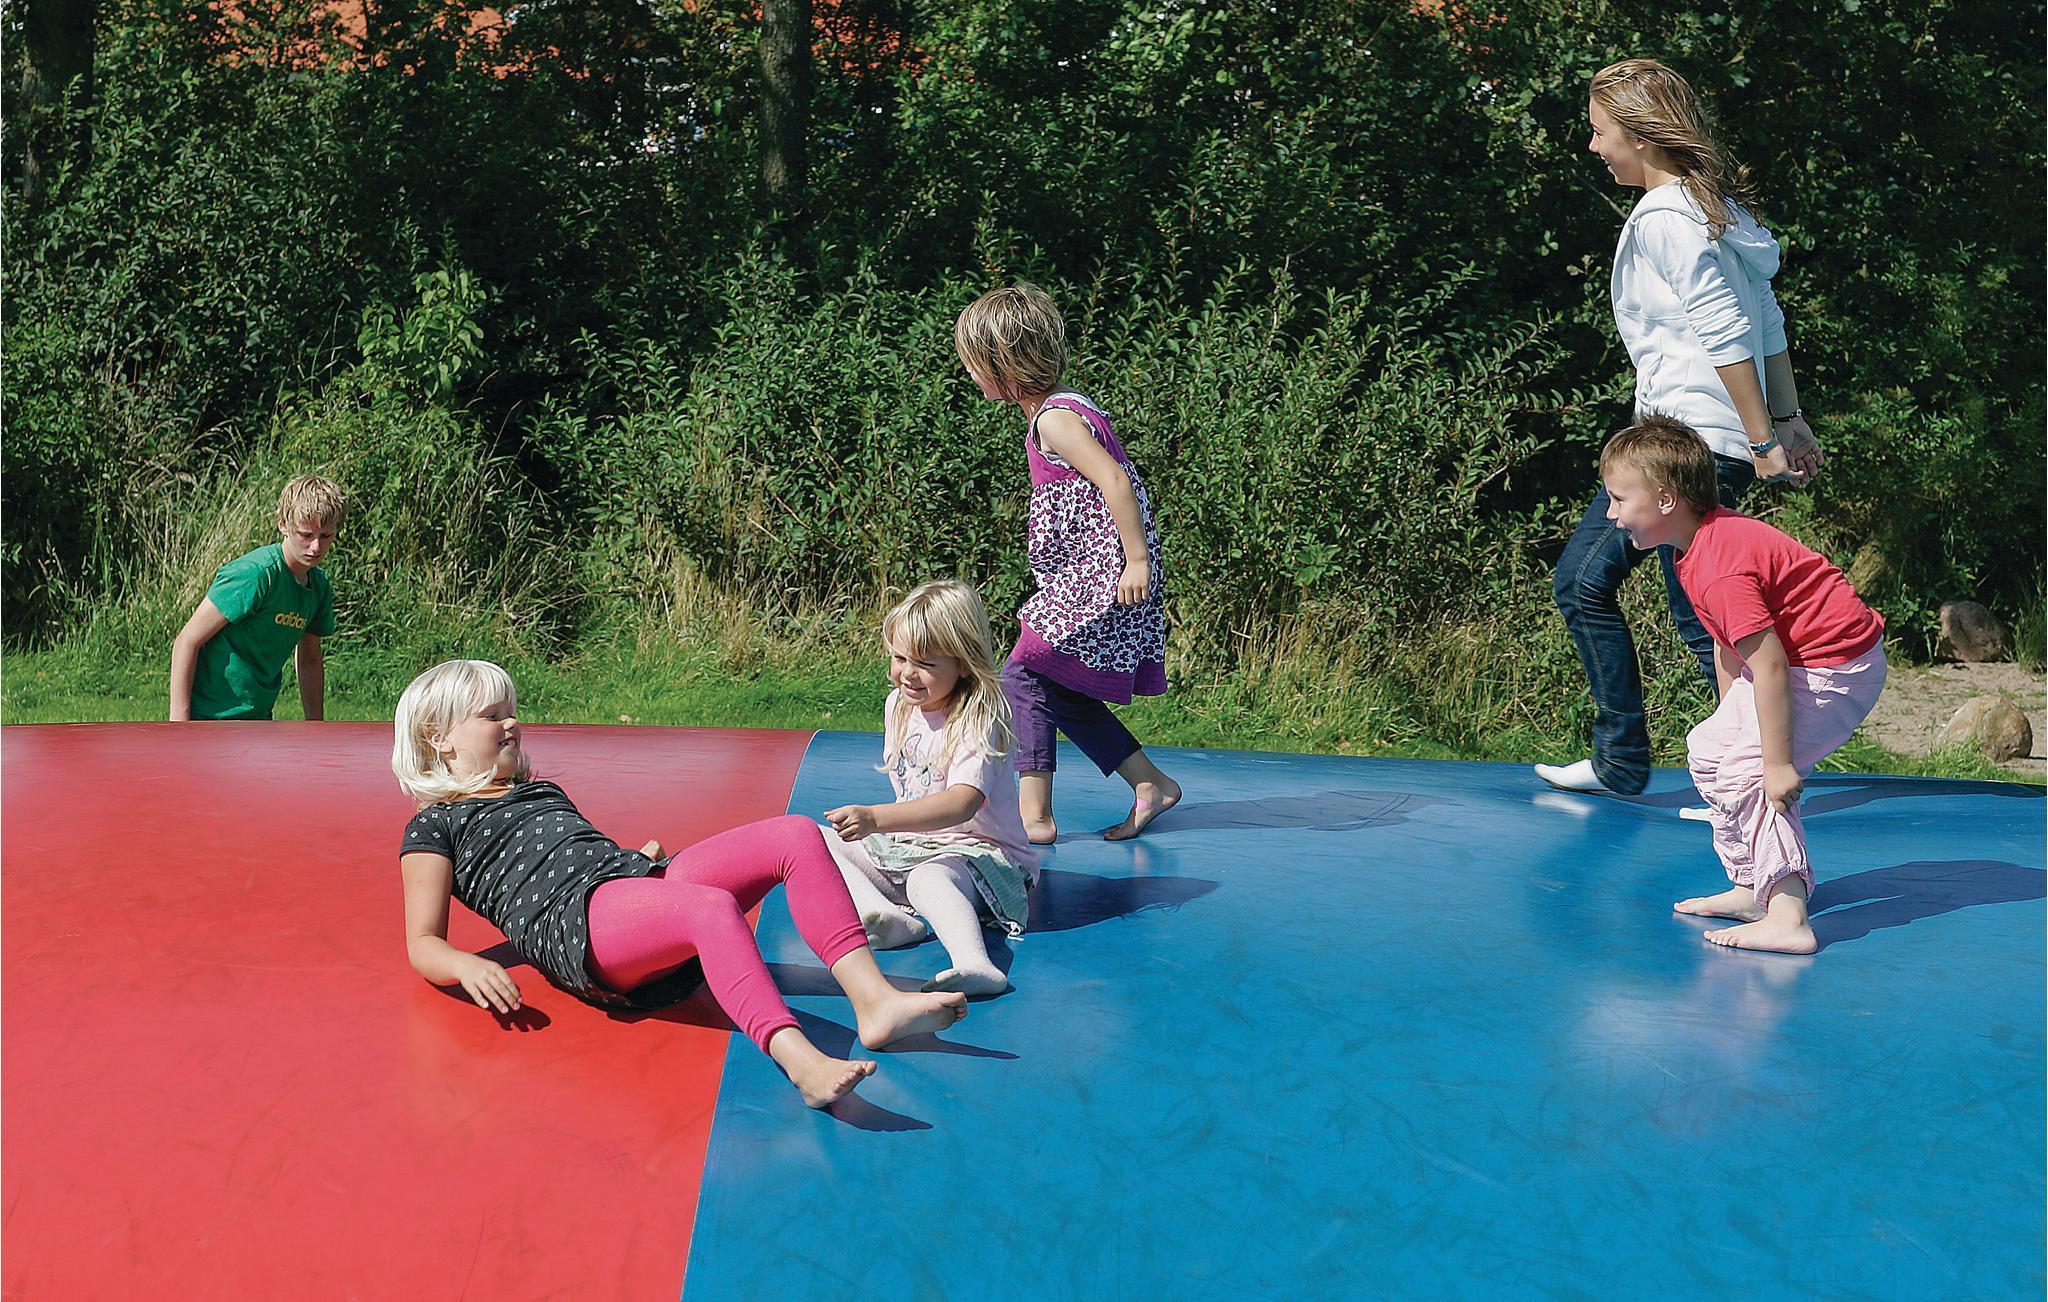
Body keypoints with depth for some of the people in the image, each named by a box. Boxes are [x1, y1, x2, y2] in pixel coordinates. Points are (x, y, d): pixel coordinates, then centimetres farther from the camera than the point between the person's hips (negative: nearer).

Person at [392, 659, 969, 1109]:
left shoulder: (540, 790, 36)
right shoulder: (434, 826, 13)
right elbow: (422, 945, 4)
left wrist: (643, 857, 20)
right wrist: (468, 967, -18)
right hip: (573, 919, -8)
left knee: (796, 835, -13)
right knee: (712, 906, -40)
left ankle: (873, 999, -29)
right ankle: (799, 1059, -60)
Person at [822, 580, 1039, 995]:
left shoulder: (979, 722, -20)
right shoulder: (899, 705, 6)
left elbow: (961, 804, -37)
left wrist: (875, 818, -46)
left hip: (976, 851, -8)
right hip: (909, 844, 9)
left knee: (929, 879, -40)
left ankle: (973, 963, -66)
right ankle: (880, 914, -33)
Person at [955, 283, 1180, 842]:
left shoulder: (1054, 419, -15)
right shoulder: (1060, 410, 15)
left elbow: (1116, 481, -24)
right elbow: (1113, 484, 20)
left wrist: (1138, 561, -24)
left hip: (1098, 578, -10)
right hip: (1086, 577, 10)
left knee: (1024, 674, -8)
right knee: (1061, 691, 14)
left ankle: (1033, 813, -6)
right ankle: (1151, 785, 19)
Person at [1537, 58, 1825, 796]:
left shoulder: (1663, 218, -13)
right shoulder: (1711, 204, 17)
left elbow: (1726, 332, -19)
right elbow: (1769, 323, 16)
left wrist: (1764, 442, -17)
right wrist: (1790, 423, 16)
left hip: (1697, 443, -10)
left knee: (1703, 619, -5)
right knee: (1581, 580, 12)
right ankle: (1621, 762, 17)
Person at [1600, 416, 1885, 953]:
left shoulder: (1721, 567, -30)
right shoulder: (1710, 538, 3)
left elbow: (1767, 665, -32)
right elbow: (1728, 645, 10)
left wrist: (1778, 765, -30)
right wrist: (1731, 720, 15)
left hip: (1836, 670, -11)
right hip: (1802, 660, 11)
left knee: (1746, 773, -19)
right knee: (1708, 752, 15)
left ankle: (1787, 919, -23)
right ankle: (1751, 888, 21)